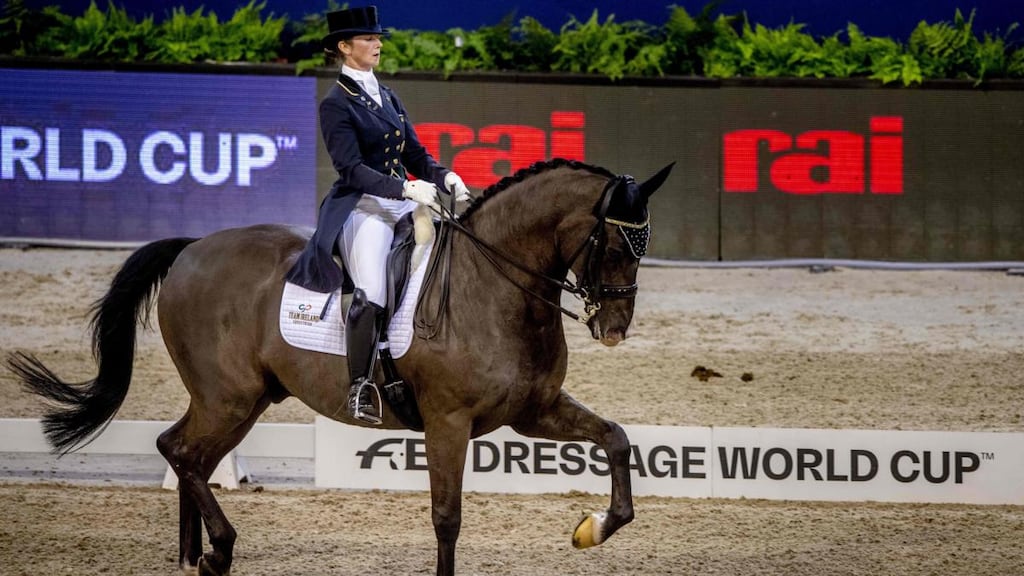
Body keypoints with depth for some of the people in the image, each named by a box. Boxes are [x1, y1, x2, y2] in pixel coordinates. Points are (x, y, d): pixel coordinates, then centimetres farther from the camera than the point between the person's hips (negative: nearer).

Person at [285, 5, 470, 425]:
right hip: (362, 208, -8)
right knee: (371, 294, -27)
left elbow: (416, 154, 17)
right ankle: (360, 389, -22)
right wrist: (406, 188, -25)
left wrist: (445, 177, -4)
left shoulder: (388, 98, 18)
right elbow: (352, 169, -14)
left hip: (403, 203, 8)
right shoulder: (336, 105, -4)